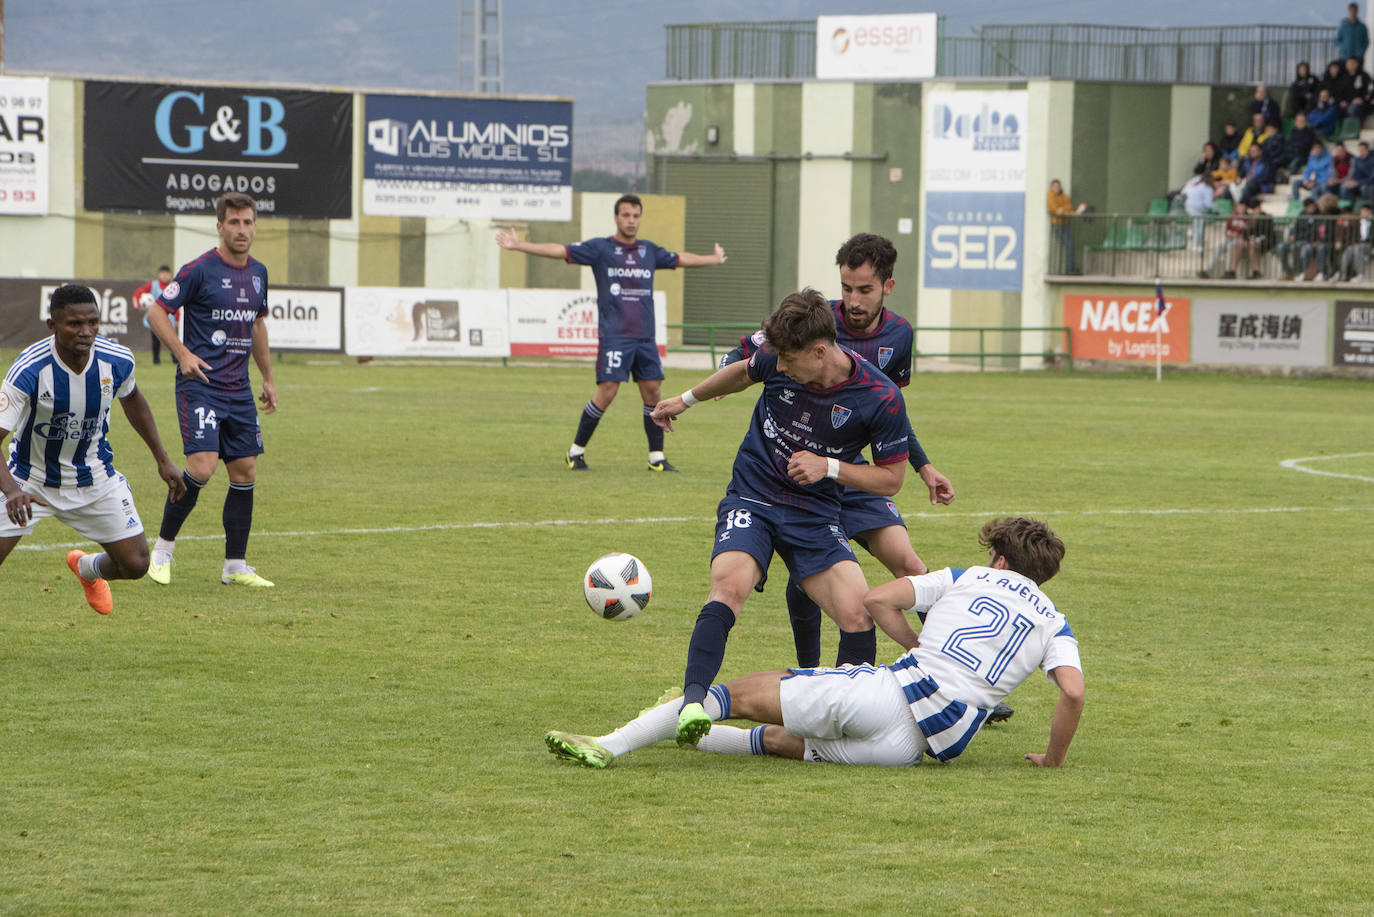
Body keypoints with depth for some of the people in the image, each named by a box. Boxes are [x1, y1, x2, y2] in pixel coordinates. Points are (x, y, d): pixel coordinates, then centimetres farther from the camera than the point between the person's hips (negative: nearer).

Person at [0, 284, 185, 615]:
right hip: (30, 482, -3)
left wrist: (162, 459, 11)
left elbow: (131, 399, 9)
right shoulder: (29, 370, -30)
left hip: (94, 479, 3)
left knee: (135, 565, -1)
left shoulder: (117, 361, -17)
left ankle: (89, 569, 36)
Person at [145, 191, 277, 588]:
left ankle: (236, 566, 13)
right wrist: (183, 354, -17)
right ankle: (162, 549, 1)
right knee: (201, 467, -18)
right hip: (200, 385, -7)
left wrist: (268, 377, 24)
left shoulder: (258, 273, 11)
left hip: (239, 389, 7)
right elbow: (157, 312, -6)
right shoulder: (199, 270, -10)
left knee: (245, 472, 5)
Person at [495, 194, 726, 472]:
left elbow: (680, 259, 32)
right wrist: (519, 246, -11)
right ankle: (577, 450, 2)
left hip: (645, 337, 5)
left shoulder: (650, 251, 14)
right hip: (614, 336, -5)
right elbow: (560, 251, -4)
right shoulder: (600, 248, 0)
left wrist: (714, 259, 45)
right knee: (607, 392, -11)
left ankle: (656, 457, 10)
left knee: (652, 392, 1)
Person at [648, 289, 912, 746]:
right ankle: (692, 700, -37)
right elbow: (744, 372, 17)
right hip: (752, 498, 0)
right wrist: (686, 399, 30)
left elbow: (890, 479, -4)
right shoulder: (777, 359, -10)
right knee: (729, 585, -29)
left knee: (858, 614, -18)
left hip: (816, 513, 0)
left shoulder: (881, 399, -17)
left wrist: (830, 467, -19)